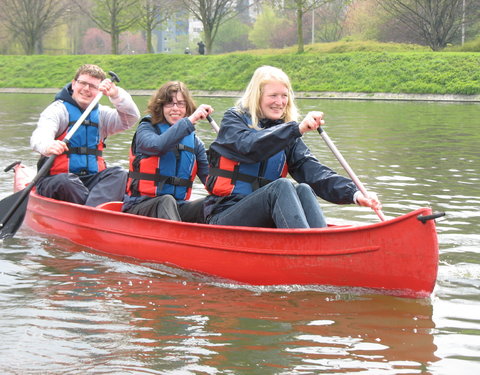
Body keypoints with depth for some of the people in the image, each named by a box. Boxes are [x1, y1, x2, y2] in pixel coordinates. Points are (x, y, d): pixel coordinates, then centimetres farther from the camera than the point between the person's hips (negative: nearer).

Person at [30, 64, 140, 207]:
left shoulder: (101, 114, 18)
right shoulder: (58, 109, 1)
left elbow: (131, 118, 1)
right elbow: (40, 135, -18)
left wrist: (116, 94, -16)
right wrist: (48, 146, -44)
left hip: (92, 180, 4)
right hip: (56, 178, -4)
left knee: (119, 174, -24)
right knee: (65, 182, -37)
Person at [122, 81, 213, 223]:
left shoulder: (194, 141, 15)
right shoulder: (146, 129, 3)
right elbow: (158, 145, -23)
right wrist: (190, 121, -26)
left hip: (176, 208, 4)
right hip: (139, 207, -4)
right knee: (166, 201, -37)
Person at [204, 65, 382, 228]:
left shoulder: (287, 134, 14)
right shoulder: (233, 120, 1)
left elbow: (313, 170, -1)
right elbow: (250, 147, -22)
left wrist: (353, 193, -18)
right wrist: (297, 128, -31)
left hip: (266, 222, 5)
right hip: (225, 217, -5)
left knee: (303, 190, -24)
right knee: (282, 186, -30)